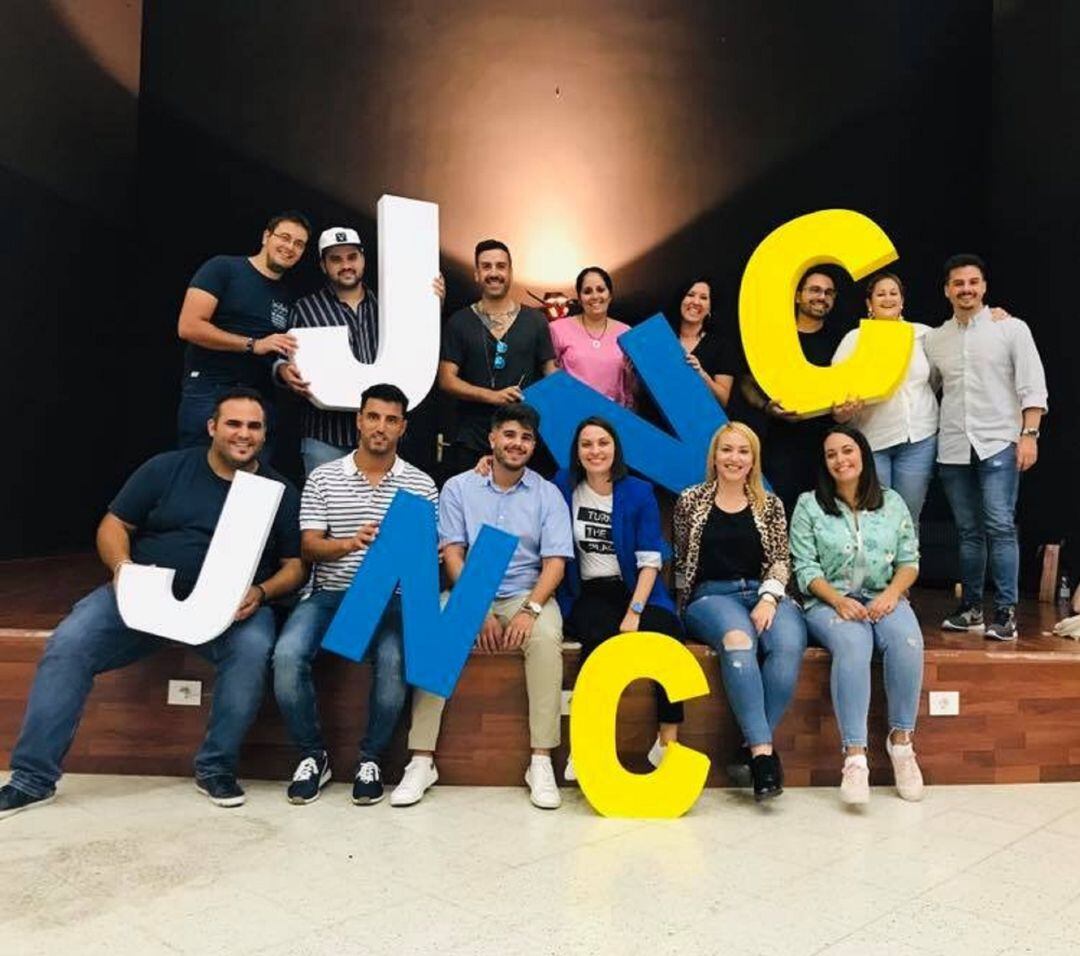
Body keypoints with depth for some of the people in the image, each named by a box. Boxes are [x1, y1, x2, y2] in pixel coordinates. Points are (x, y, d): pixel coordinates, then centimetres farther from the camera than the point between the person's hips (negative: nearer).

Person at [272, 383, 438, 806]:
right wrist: (350, 543, -21)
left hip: (390, 598, -1)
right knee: (288, 656, -27)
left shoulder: (421, 485, 7)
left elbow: (430, 551, 6)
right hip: (330, 594, 1)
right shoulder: (323, 478, 7)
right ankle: (313, 755, -2)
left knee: (394, 661, -32)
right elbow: (309, 547, -1)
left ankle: (371, 758, -6)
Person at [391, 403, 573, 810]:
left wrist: (530, 609, -19)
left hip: (527, 595, 0)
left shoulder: (548, 495, 6)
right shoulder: (458, 488, 5)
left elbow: (555, 562, -2)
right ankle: (422, 760, -21)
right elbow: (452, 555, -3)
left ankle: (541, 761, -24)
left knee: (546, 637, -31)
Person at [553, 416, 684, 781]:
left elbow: (650, 560, -3)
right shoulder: (564, 485, 5)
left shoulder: (639, 492, 2)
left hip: (636, 591, 0)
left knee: (666, 633, -31)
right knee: (602, 637, -34)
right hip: (589, 597, 0)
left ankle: (668, 741, -24)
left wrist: (634, 612, -15)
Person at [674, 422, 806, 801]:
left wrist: (769, 598, -9)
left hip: (763, 593, 2)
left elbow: (781, 560, 8)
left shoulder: (769, 505, 15)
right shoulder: (691, 500, 12)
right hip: (710, 595, -2)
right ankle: (763, 750, -35)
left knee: (788, 645, -32)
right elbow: (681, 560, 14)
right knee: (738, 639, -37)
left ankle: (754, 745, -22)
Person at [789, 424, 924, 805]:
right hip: (830, 601, -2)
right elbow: (805, 568, -1)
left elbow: (909, 560, 10)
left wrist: (891, 593, -9)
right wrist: (839, 599, -16)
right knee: (852, 645, -35)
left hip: (884, 599, 2)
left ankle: (901, 739, -17)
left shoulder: (891, 502, 13)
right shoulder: (809, 505, 6)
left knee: (907, 640, -32)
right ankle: (854, 756, -36)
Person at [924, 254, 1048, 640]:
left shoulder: (1011, 328, 2)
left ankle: (1005, 613, -5)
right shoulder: (935, 339, 11)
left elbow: (1032, 386, -2)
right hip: (953, 447, 3)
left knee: (1000, 528, -10)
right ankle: (970, 608, 16)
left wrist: (1029, 434, -10)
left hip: (998, 443, -3)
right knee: (969, 531, 9)